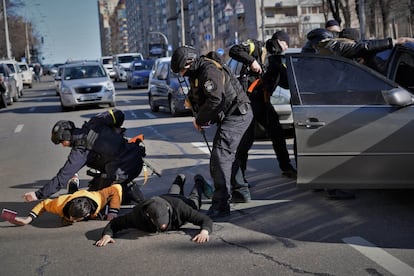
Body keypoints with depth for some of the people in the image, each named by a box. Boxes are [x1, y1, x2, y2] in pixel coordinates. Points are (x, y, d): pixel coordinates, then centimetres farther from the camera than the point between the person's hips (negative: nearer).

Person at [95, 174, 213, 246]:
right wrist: (107, 234, -57)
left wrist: (204, 231, -70)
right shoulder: (139, 213, -47)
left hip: (182, 201, -2)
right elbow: (115, 223, -35)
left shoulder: (179, 207, -50)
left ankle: (198, 182, 66)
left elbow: (206, 220, -47)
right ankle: (180, 180, 70)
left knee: (193, 200, 37)